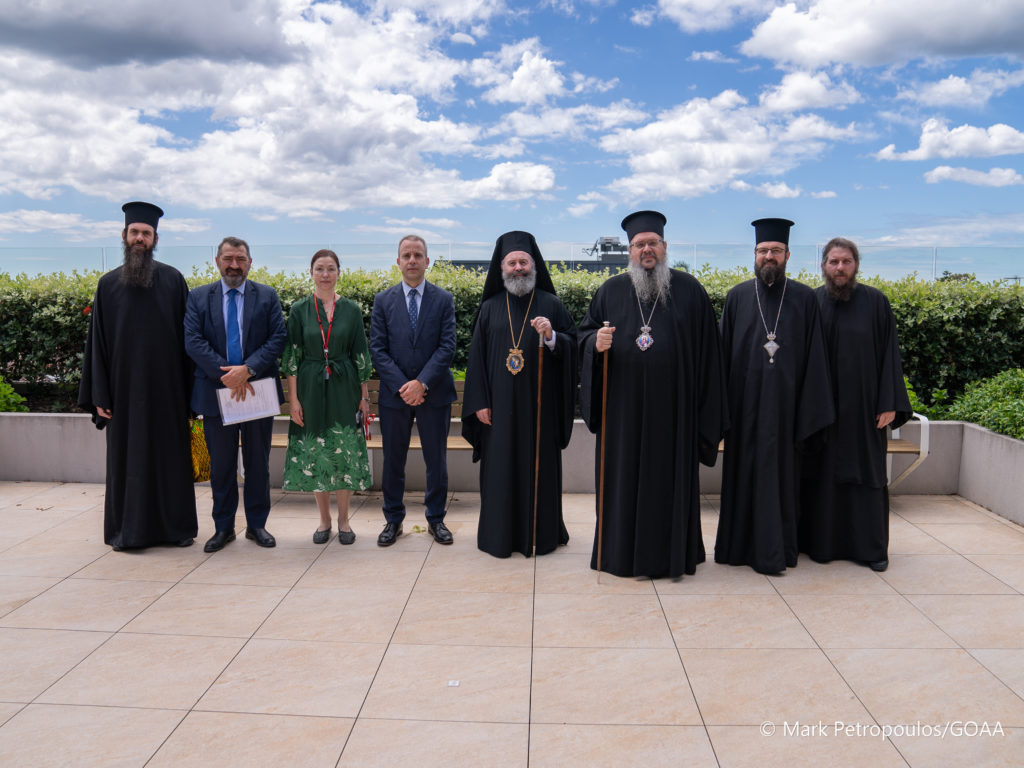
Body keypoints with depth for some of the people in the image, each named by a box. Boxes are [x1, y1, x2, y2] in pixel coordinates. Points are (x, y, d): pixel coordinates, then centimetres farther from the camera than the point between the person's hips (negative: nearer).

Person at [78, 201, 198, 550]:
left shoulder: (173, 280, 3)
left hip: (166, 387, -1)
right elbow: (97, 342, 6)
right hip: (125, 388, 1)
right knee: (127, 457, 6)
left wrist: (189, 389, -3)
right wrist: (99, 395, 0)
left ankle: (177, 525, 16)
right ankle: (126, 529, 17)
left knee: (170, 455, 6)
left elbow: (186, 337, 2)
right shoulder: (109, 284, 6)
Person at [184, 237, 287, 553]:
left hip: (257, 390, 0)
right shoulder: (198, 298, 5)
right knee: (221, 464, 9)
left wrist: (247, 369, -18)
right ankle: (223, 527, 21)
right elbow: (193, 342, -6)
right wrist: (225, 374, -17)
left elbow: (278, 339, -5)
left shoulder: (267, 296, 5)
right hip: (216, 393, 0)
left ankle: (257, 524, 21)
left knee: (258, 462, 8)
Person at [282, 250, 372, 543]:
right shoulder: (299, 309, 1)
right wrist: (293, 398, -5)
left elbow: (361, 354, 4)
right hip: (311, 389, 0)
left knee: (345, 452, 1)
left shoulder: (351, 309, 2)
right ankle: (325, 519, 20)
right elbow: (291, 355, 0)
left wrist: (364, 396, 1)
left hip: (344, 389, 0)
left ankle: (343, 519, 16)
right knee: (315, 453, 5)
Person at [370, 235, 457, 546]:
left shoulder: (444, 299, 2)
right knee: (393, 461, 9)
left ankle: (436, 519, 23)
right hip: (394, 393, 1)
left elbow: (447, 347, -6)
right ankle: (393, 520, 24)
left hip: (434, 393, -1)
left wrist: (422, 383, -16)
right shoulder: (383, 300, 4)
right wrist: (402, 386, -12)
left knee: (437, 460, 8)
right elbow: (377, 349, -1)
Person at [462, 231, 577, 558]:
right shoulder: (490, 308, 7)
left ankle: (541, 534, 19)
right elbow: (477, 356, 5)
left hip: (539, 404, -1)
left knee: (539, 466, 5)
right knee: (501, 467, 4)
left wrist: (552, 337, -19)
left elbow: (573, 346, 2)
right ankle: (500, 535, 16)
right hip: (500, 406, 1)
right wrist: (479, 402, -1)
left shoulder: (551, 304, 4)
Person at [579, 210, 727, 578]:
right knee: (624, 477, 6)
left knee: (670, 477, 5)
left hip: (672, 408, -1)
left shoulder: (689, 290, 5)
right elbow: (584, 331, 14)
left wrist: (707, 412, 1)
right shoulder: (611, 290, 8)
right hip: (625, 409, 1)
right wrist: (596, 342, -12)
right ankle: (621, 551, 19)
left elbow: (706, 351, 5)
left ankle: (671, 554, 17)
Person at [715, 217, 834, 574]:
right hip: (745, 406, 1)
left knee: (780, 473, 5)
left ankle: (776, 550, 15)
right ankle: (740, 545, 20)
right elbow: (724, 352, 6)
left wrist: (810, 410, -4)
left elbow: (814, 357, 1)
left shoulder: (804, 299, 2)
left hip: (784, 405, -1)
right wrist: (722, 407, 1)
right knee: (743, 474, 8)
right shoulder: (737, 297, 5)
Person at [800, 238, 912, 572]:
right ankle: (822, 542, 18)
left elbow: (889, 354, -1)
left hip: (862, 406, -1)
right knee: (822, 472, 6)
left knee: (867, 472, 6)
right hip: (820, 407, 1)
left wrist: (889, 403, -7)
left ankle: (872, 546, 17)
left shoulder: (876, 303, 0)